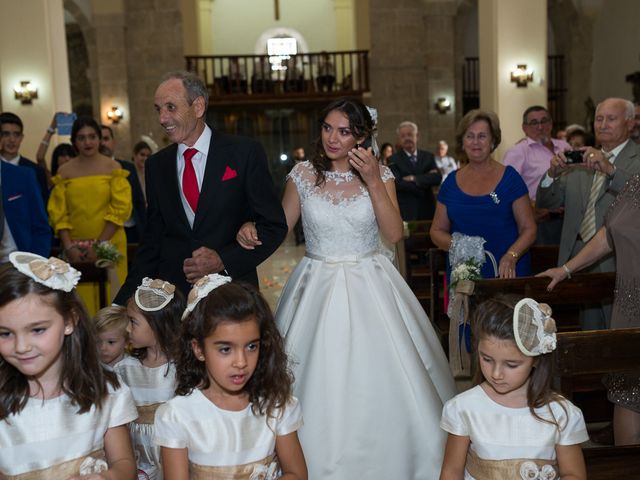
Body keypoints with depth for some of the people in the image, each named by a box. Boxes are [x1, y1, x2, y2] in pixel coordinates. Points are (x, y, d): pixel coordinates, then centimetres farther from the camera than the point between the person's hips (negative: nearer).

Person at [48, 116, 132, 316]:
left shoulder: (112, 167, 1)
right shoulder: (65, 171, 7)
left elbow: (121, 209, -5)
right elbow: (58, 212, 5)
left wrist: (99, 245, -10)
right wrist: (69, 247, -6)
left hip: (109, 244, -1)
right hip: (75, 248, 2)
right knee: (81, 299, 0)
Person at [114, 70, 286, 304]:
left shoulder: (245, 152, -7)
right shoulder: (156, 165, 5)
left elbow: (274, 225, -6)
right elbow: (152, 240, 9)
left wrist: (223, 260, -17)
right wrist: (126, 301, 0)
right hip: (172, 294, 3)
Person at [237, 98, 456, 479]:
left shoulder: (380, 174, -1)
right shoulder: (304, 174, 1)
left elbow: (394, 234, -11)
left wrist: (373, 181, -17)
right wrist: (252, 231, -15)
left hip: (369, 289, 0)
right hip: (318, 288, 1)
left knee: (376, 382, 2)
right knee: (320, 385, 2)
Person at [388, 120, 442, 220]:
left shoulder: (428, 156, 12)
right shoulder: (393, 160, 0)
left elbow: (437, 178, -2)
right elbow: (398, 184, -13)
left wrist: (414, 178, -12)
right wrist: (426, 180, -8)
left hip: (427, 211, 3)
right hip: (405, 212, -3)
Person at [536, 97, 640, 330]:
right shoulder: (580, 160, 14)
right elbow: (545, 202, 8)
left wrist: (609, 169, -36)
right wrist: (553, 174, -10)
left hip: (618, 262, -5)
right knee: (589, 335, 15)